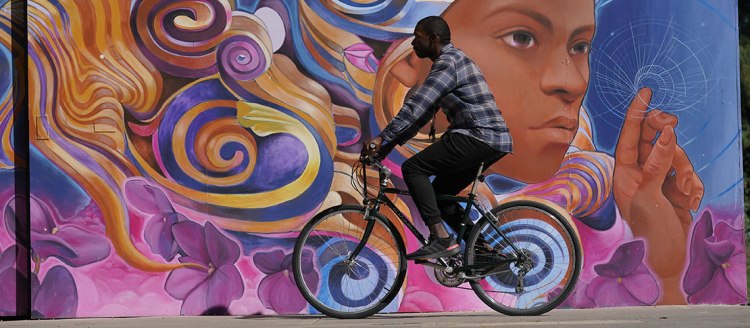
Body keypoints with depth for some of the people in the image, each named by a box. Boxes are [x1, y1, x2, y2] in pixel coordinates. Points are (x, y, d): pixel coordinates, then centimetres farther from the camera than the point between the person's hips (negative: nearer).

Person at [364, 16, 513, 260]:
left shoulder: (448, 62, -10)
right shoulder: (451, 60, 23)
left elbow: (417, 105, -20)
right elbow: (423, 110, 24)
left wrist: (382, 139, -22)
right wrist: (390, 143, 19)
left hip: (478, 137, -10)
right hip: (495, 140, 10)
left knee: (413, 168, -12)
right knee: (440, 193, 16)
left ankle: (440, 238, -19)